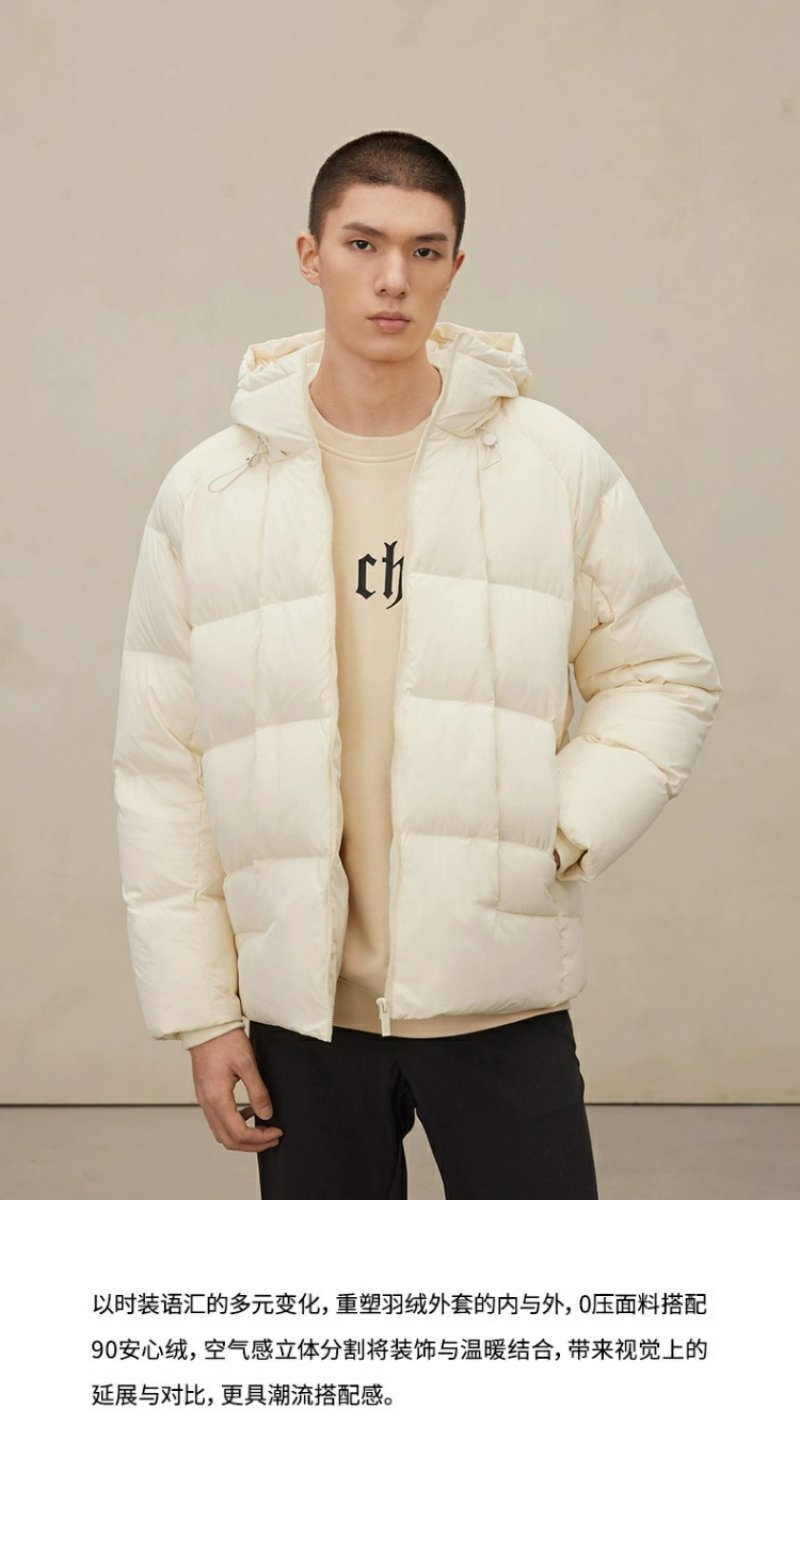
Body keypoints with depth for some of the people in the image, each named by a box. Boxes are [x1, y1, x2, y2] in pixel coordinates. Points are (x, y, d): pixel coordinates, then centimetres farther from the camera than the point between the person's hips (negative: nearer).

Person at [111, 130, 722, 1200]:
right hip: (300, 999, 1)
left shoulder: (558, 466, -1)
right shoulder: (208, 494, 0)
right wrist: (200, 1008, -1)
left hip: (499, 990, -1)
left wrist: (562, 835, -9)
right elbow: (162, 773, 2)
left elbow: (665, 675, 7)